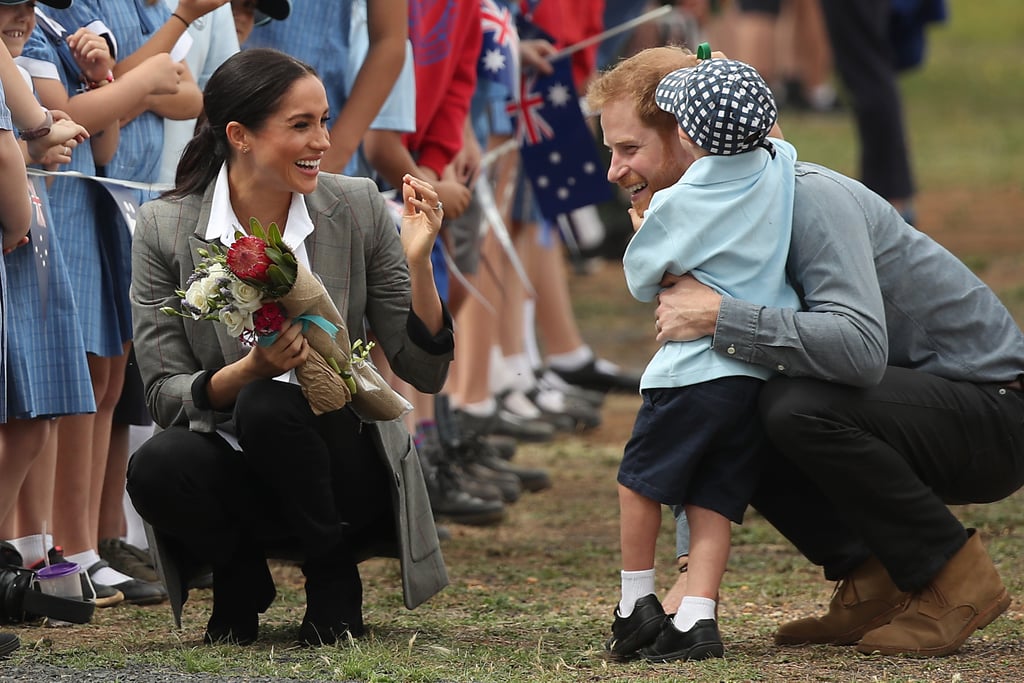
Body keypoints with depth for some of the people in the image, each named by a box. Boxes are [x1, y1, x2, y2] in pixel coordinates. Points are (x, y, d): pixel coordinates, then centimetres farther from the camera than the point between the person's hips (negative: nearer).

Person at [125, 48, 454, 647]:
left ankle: (335, 582, -6)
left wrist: (418, 263, -19)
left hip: (348, 473, 0)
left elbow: (425, 372, -3)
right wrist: (249, 369, -27)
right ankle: (241, 577, 0)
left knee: (268, 406, -32)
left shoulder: (357, 209, -5)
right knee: (156, 467, -33)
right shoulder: (165, 228, -7)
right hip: (231, 473, 0)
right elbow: (164, 396, -8)